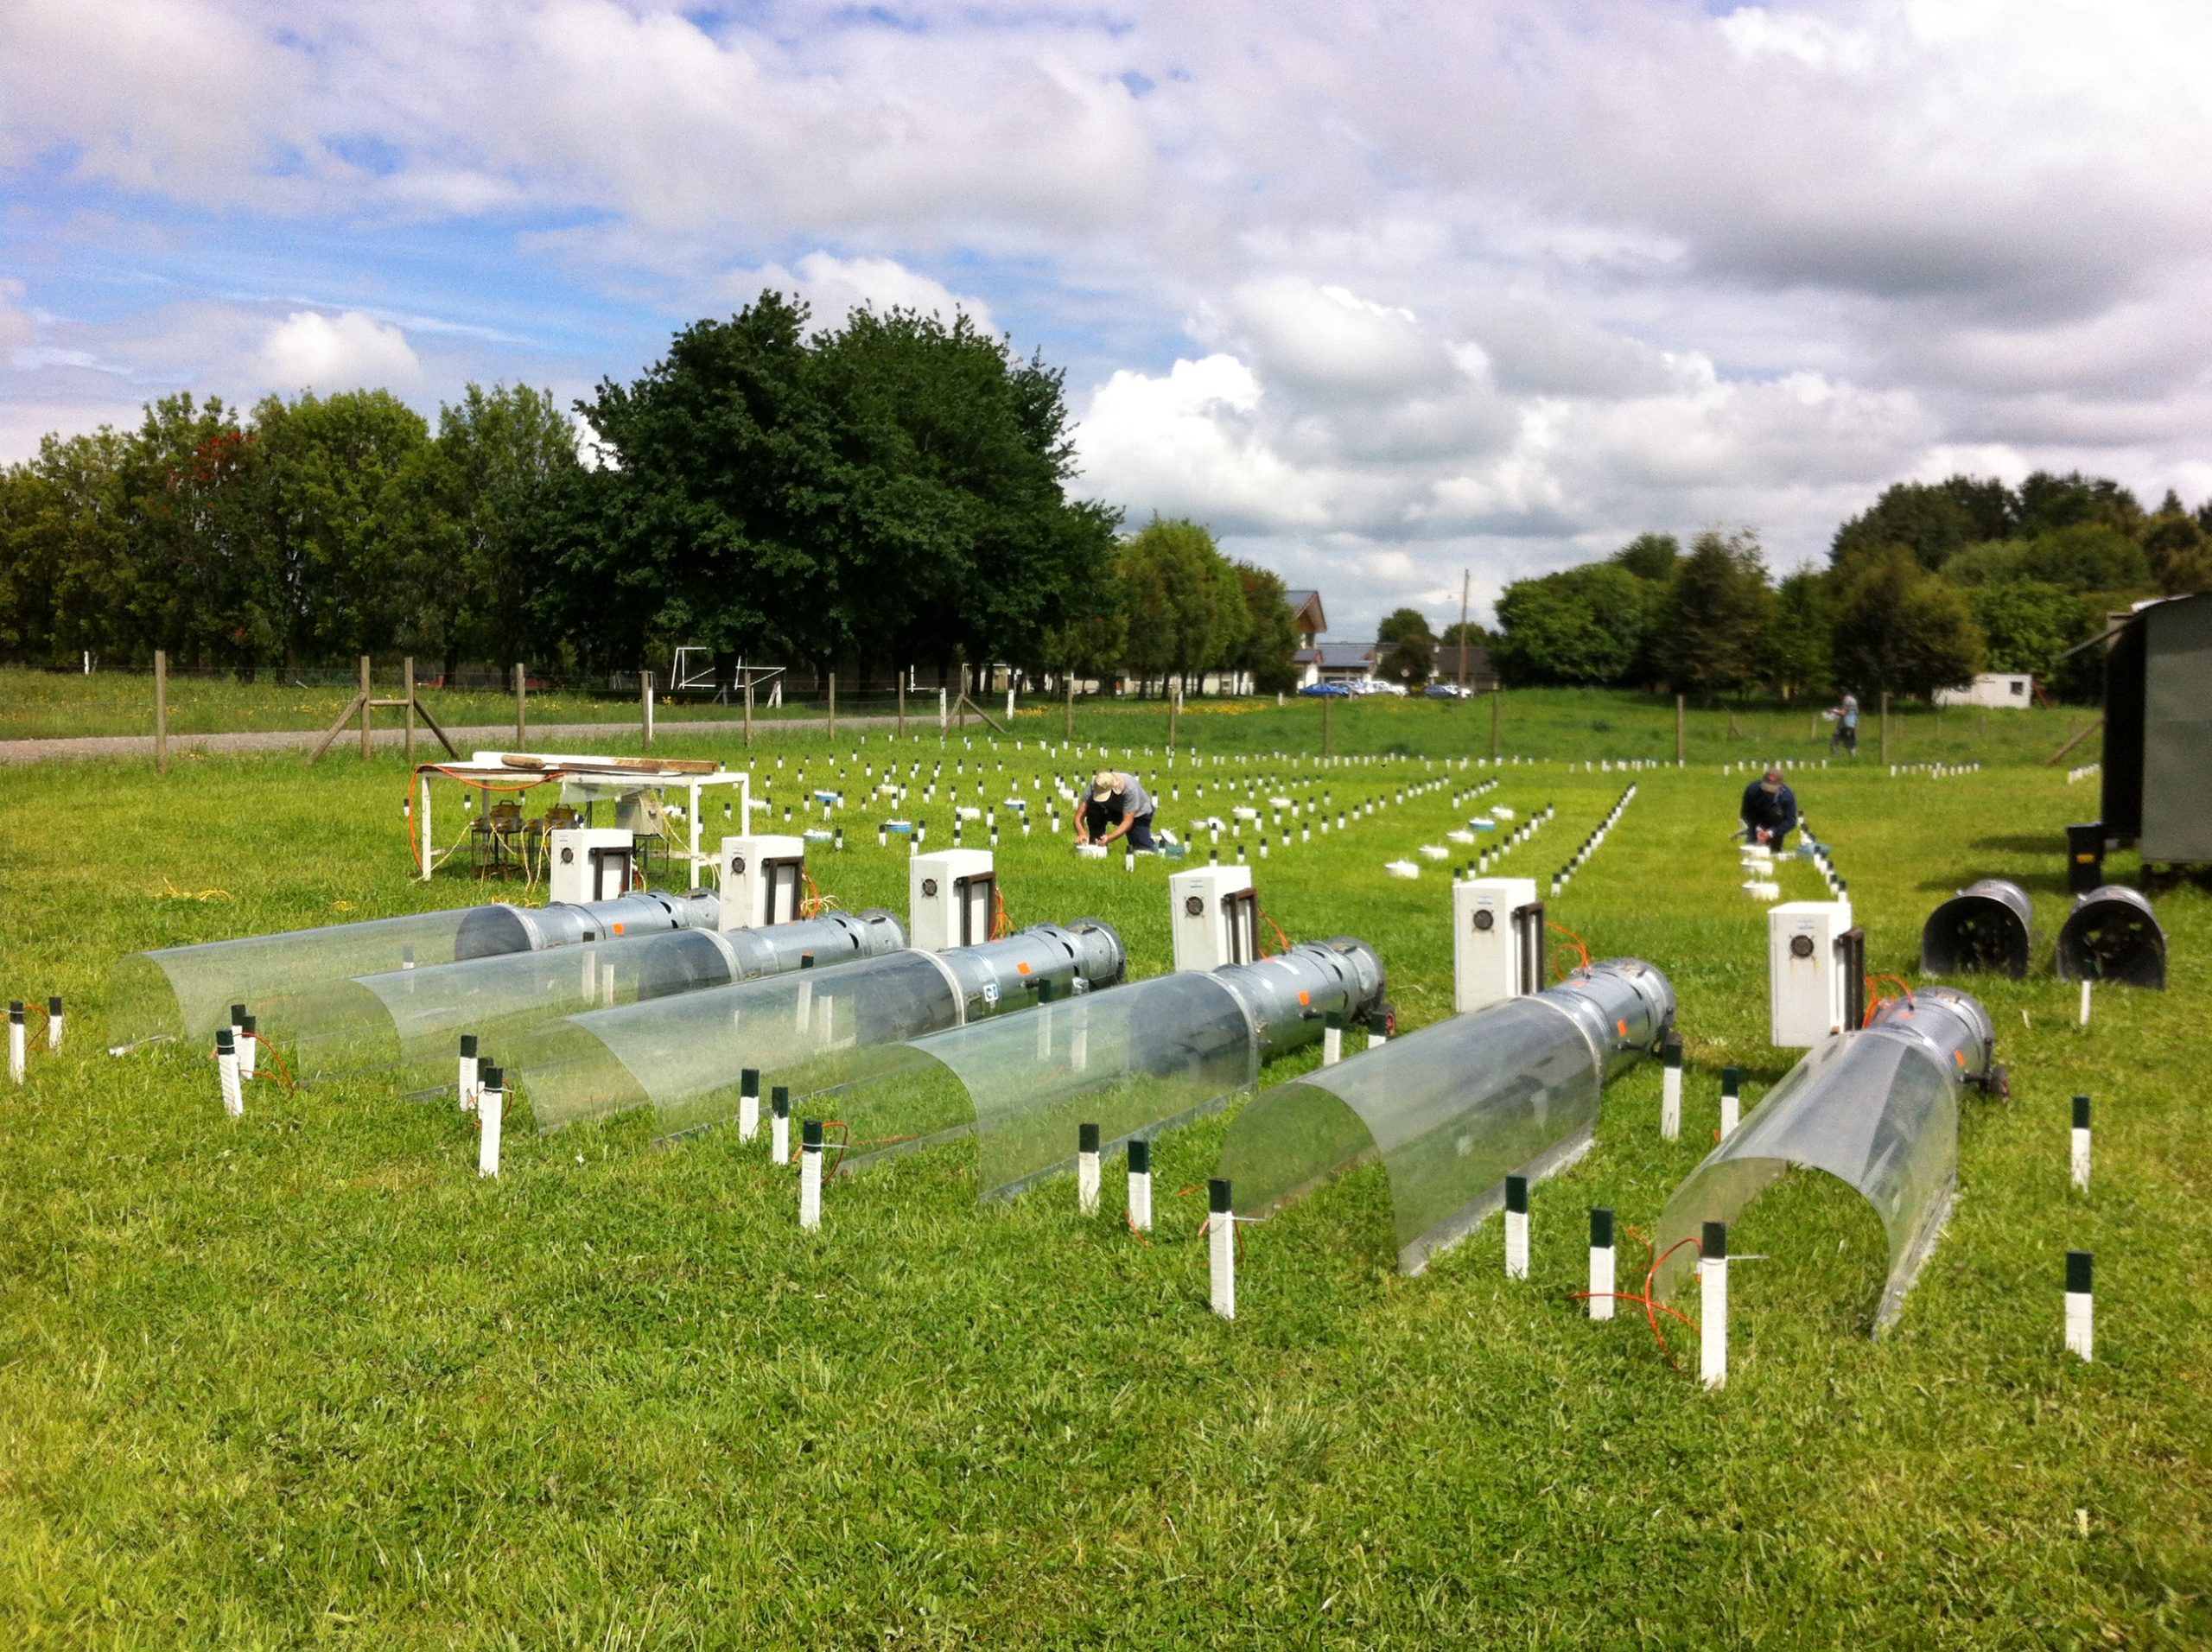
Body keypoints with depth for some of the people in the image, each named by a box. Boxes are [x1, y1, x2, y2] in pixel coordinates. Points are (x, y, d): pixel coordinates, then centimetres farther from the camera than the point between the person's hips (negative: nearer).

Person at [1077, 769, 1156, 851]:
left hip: (1138, 814, -3)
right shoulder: (1094, 787, -29)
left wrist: (1109, 838, -53)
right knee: (1093, 811, -28)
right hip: (1114, 810, 3)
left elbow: (1128, 821, -39)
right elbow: (1079, 815, -31)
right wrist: (1082, 834, -51)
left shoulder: (1130, 789, -38)